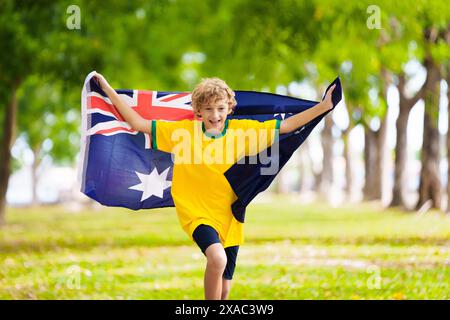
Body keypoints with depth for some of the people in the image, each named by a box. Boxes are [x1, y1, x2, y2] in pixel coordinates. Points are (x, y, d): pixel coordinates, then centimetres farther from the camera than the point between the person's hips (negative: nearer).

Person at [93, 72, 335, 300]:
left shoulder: (242, 131, -2)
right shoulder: (183, 131, -4)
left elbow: (285, 126, 0)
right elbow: (138, 123, -1)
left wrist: (324, 106, -6)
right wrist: (108, 90, -3)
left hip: (229, 216, 3)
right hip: (197, 212, -3)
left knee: (224, 289, 7)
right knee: (217, 258, -31)